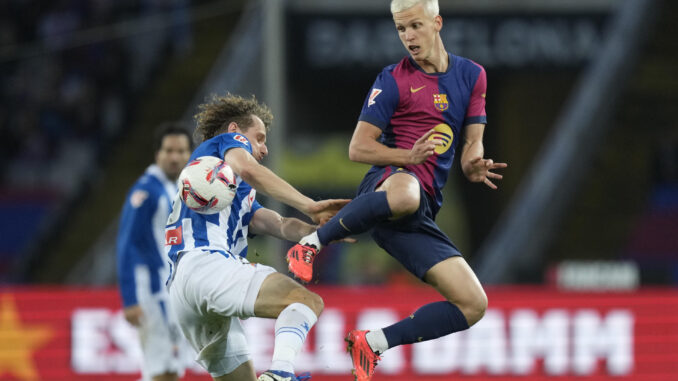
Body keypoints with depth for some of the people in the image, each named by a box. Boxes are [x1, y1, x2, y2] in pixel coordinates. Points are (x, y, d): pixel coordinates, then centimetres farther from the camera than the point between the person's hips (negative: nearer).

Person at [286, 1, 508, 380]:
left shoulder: (472, 75, 16)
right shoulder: (393, 81, 2)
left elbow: (473, 141, 17)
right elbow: (358, 148, 0)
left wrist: (474, 166, -7)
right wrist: (410, 156, -17)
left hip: (421, 214, 6)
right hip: (388, 180, -6)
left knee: (473, 305, -5)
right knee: (405, 194, -46)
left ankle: (372, 344, 5)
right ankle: (310, 244, -26)